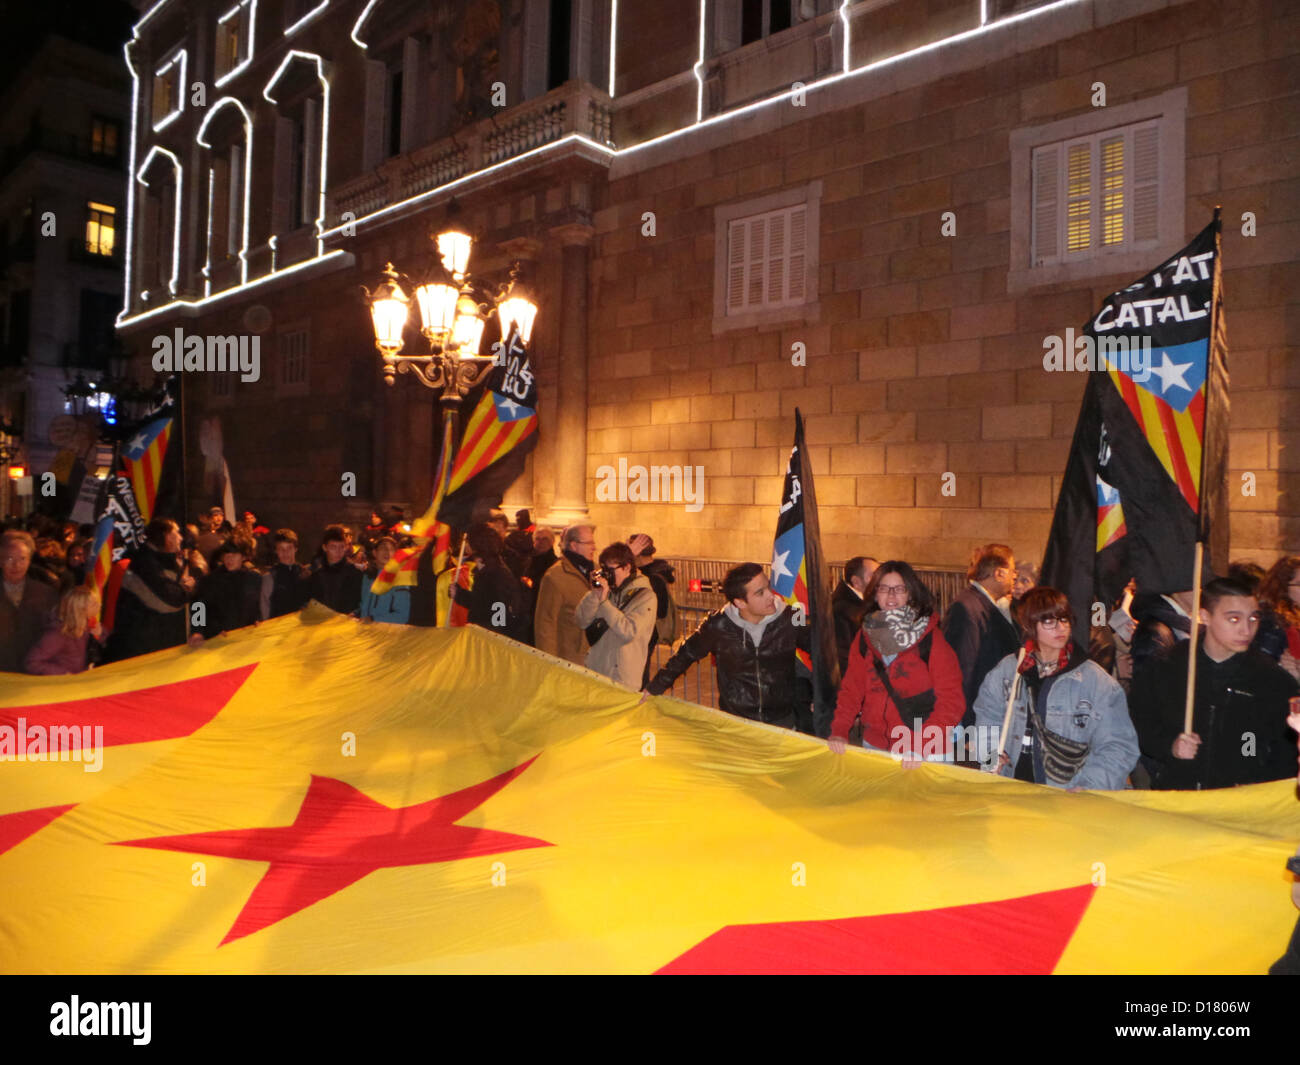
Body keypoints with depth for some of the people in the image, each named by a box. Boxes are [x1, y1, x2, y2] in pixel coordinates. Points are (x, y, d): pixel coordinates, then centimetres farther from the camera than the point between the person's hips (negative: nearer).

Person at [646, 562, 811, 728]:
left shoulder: (789, 620, -13)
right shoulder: (718, 626, -13)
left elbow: (817, 646, 4)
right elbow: (685, 655, 2)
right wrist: (654, 689, 8)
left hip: (782, 722, 1)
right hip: (734, 721, 0)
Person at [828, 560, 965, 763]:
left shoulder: (931, 638, -9)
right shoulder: (866, 635, 4)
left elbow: (951, 700, -13)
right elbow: (852, 688, 5)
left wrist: (920, 746, -22)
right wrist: (839, 731, -8)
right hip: (874, 746, 4)